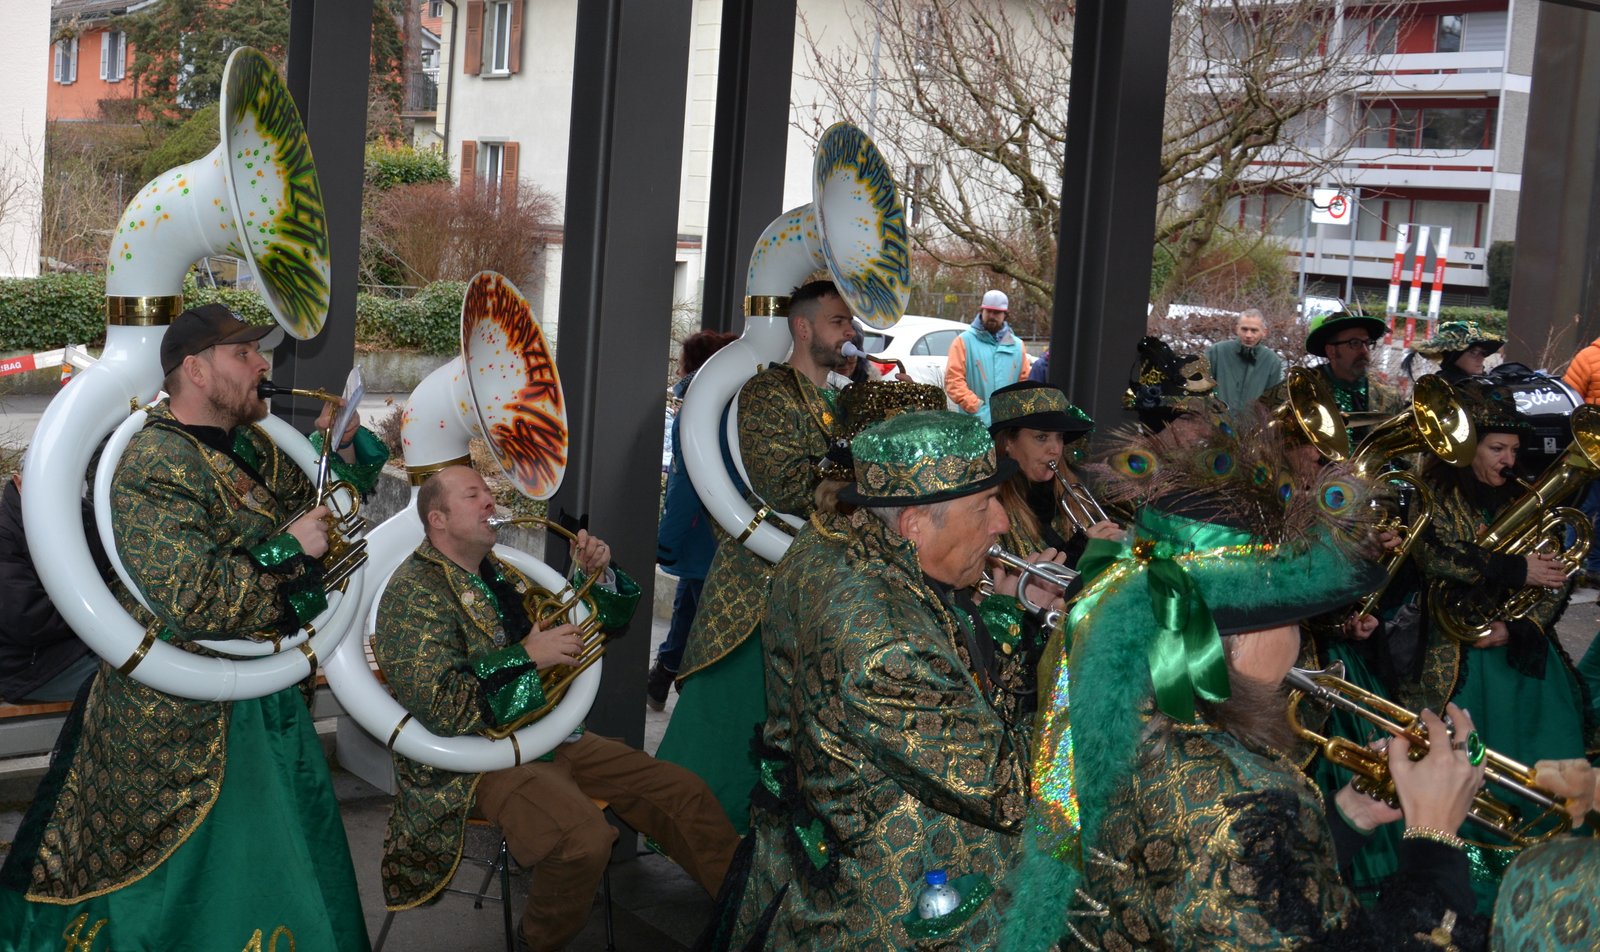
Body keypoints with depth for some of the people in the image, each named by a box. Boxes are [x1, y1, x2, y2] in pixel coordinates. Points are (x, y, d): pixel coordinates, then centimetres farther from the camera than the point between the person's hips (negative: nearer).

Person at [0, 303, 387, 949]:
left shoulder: (249, 446, 6)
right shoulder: (155, 467, -22)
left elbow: (313, 498, 20)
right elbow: (191, 600, -31)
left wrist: (345, 447, 0)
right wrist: (289, 549, -24)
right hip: (184, 719, -9)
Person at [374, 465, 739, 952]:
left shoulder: (501, 573, 12)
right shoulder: (414, 594, -10)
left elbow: (607, 617, 22)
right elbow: (438, 706, -22)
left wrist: (594, 573, 1)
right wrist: (527, 657, -20)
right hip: (482, 758, -8)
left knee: (682, 791, 0)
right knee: (584, 837, -32)